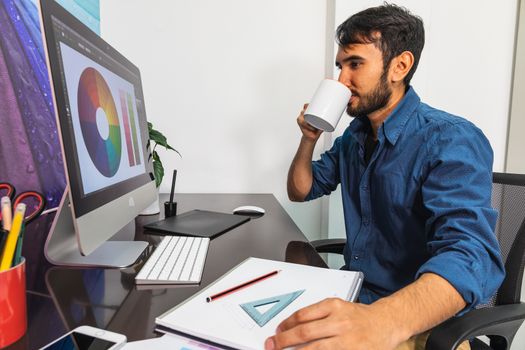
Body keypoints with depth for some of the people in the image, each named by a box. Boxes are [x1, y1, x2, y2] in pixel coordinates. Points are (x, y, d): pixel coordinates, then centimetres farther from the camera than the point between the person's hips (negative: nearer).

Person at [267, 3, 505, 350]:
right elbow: (300, 191, 13)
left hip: (414, 321, -6)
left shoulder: (452, 140, -18)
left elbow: (470, 256, -32)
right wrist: (308, 139, -7)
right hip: (352, 294, 6)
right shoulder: (355, 134, 4)